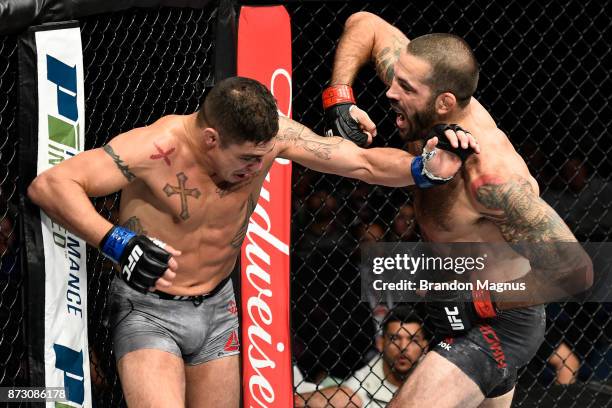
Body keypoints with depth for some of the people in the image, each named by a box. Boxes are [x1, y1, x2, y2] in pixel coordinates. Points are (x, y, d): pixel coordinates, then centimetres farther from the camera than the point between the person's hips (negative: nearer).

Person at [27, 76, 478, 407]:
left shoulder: (270, 134, -14)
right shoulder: (158, 148, -28)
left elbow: (362, 162, -9)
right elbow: (49, 185, -30)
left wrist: (424, 168, -28)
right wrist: (119, 244, -39)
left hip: (217, 307, 6)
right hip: (149, 308, -5)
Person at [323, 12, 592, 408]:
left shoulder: (491, 176, -33)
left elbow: (575, 272, -30)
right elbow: (365, 24, 3)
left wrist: (482, 303, -25)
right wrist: (339, 99, -11)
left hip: (494, 319, -10)